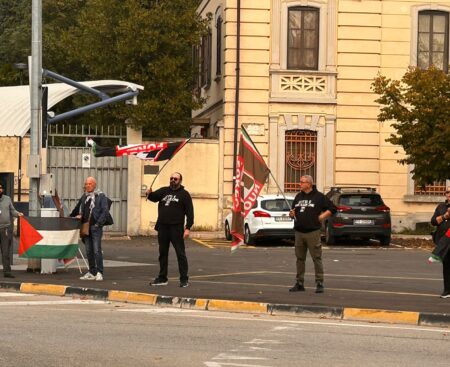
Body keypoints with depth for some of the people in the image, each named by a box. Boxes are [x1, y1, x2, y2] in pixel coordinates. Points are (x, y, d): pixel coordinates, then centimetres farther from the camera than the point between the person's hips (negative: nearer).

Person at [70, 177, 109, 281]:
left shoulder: (101, 196, -2)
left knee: (97, 250, -10)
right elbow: (77, 209, 25)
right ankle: (92, 272, 13)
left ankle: (99, 273, -6)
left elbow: (105, 211, -7)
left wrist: (99, 223, -14)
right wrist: (70, 217, 11)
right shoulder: (84, 197, 17)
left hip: (95, 227, -6)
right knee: (88, 251, 7)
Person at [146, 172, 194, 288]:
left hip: (176, 228, -5)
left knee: (180, 254, -4)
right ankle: (162, 278, 19)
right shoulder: (164, 191, 14)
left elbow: (189, 212, -4)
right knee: (163, 253, 11)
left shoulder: (184, 194, 1)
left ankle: (184, 279, -3)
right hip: (162, 227, 5)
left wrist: (188, 227, -13)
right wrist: (149, 194, -24)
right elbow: (154, 197, 0)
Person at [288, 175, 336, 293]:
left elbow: (332, 208, 1)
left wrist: (321, 217, -8)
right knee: (300, 259, 9)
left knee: (316, 258, -5)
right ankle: (299, 283, 15)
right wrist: (292, 214, 3)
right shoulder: (298, 197, 16)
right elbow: (294, 211, 25)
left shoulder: (319, 197, -2)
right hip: (299, 232, 6)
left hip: (313, 232, -6)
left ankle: (319, 284, -2)